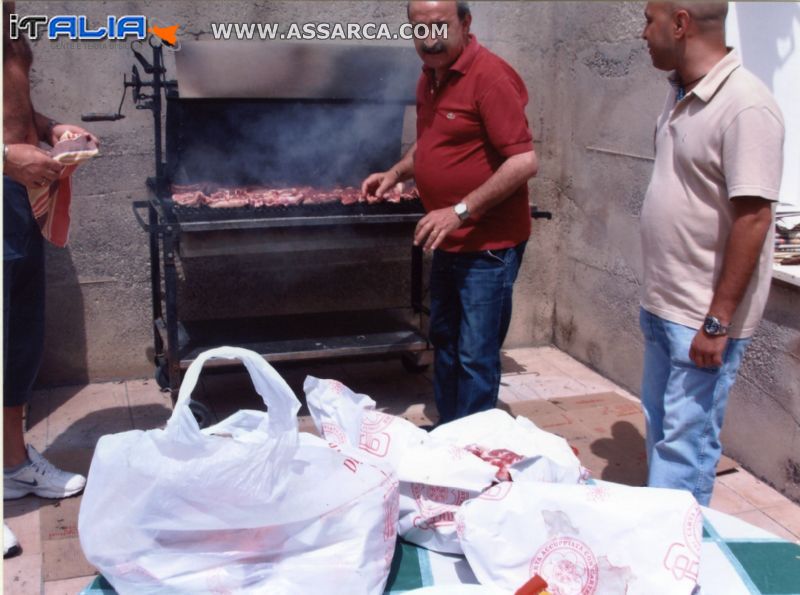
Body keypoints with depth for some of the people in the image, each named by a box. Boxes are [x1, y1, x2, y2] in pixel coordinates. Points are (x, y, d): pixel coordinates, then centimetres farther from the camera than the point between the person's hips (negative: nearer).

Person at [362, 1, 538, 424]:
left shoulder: (490, 76, -18)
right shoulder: (429, 78, 9)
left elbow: (524, 161, -23)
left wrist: (461, 211, -25)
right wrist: (396, 173, 6)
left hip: (488, 245, -9)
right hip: (447, 243, 9)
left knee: (475, 358, -2)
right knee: (444, 342, 19)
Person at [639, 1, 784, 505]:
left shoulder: (746, 106, -19)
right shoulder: (681, 95, 9)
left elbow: (752, 218, -22)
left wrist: (718, 322, -21)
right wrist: (657, 294, 17)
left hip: (704, 317, -9)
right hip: (663, 305, 9)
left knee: (685, 447, 0)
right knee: (661, 431, 19)